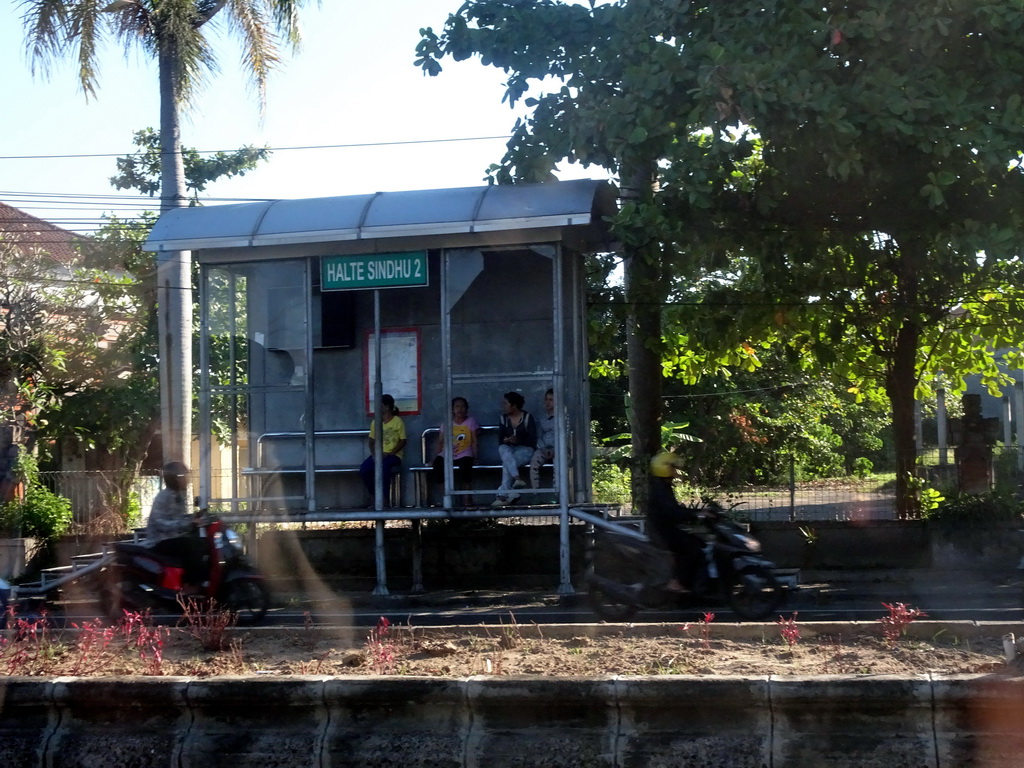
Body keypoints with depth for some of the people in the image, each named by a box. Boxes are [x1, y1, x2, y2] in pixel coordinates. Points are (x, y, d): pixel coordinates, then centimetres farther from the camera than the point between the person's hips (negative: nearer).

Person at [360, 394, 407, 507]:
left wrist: (389, 453, -15)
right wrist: (374, 453, -7)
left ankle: (384, 498, -24)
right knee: (364, 469, -25)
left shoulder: (398, 421, -2)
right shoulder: (375, 422, 11)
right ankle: (374, 496, -10)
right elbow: (372, 441, 14)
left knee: (383, 468, -37)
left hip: (393, 455, -4)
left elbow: (402, 441, -4)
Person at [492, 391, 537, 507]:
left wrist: (518, 440, -23)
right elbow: (500, 440, 6)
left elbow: (533, 440, -8)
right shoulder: (504, 418, 9)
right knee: (502, 449, -33)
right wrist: (507, 440, -17)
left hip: (525, 449, -4)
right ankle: (517, 478, -45)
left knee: (506, 464, -32)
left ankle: (503, 495, -32)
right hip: (509, 449, 4)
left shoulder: (527, 417, -4)